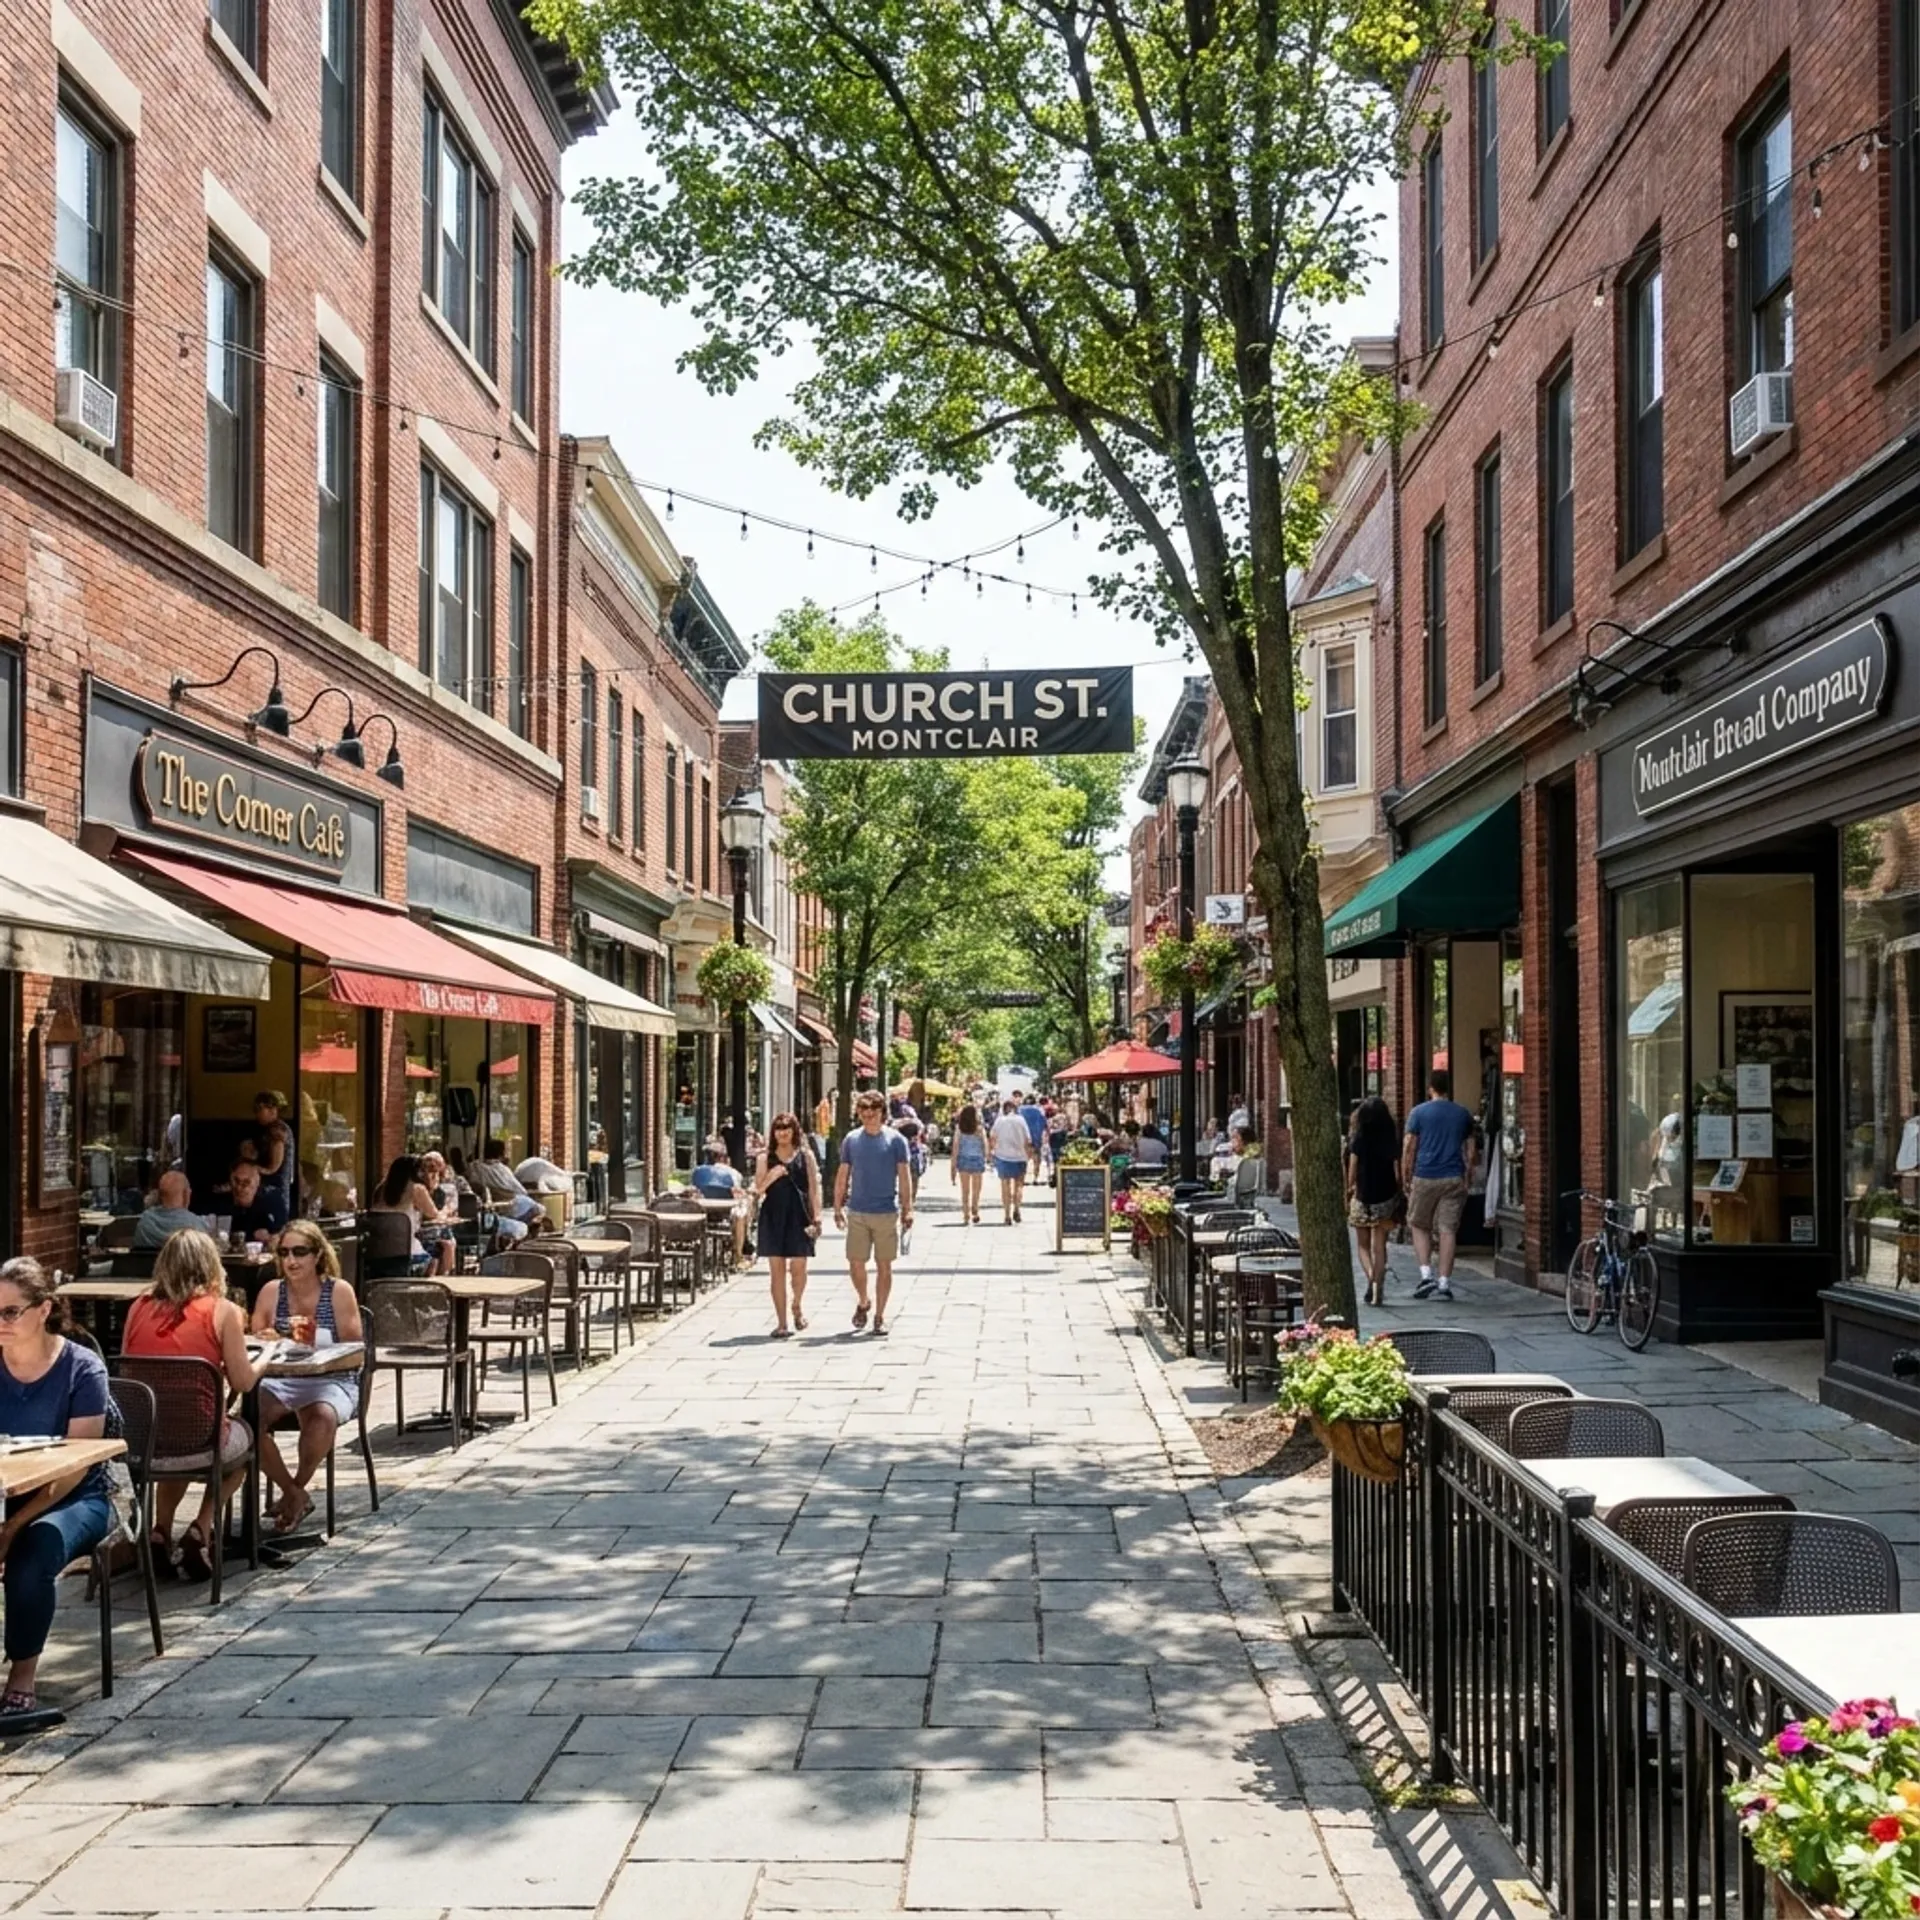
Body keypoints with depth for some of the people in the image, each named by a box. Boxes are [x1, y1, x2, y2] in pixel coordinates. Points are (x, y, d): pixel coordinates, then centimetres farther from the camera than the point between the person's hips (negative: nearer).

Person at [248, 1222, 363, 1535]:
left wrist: (315, 1344, -23)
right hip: (281, 1380, 3)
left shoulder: (339, 1291, -3)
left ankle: (298, 1487, -4)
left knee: (323, 1416, -36)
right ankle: (293, 1493, -6)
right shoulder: (271, 1291, 5)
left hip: (332, 1381, -3)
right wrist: (285, 1342, -19)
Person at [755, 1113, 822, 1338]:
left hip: (798, 1217, -1)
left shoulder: (805, 1155, 6)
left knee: (798, 1268, 0)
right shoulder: (766, 1158, 8)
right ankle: (782, 1323, 5)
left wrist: (816, 1218, -4)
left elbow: (814, 1188, 4)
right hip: (773, 1216, 1)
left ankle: (797, 1305, 30)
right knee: (777, 1270, 1)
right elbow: (758, 1189, 7)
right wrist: (771, 1176, -12)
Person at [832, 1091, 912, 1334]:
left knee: (884, 1266, 4)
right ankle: (862, 1302, 29)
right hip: (857, 1212, 2)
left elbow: (904, 1177, -2)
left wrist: (907, 1209, -6)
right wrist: (837, 1207, 5)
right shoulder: (851, 1139, 3)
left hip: (887, 1212, -2)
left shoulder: (895, 1140, -3)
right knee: (855, 1264, 3)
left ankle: (880, 1316, 15)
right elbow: (842, 1175, 9)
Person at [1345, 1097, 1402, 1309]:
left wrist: (1347, 1196, 1)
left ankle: (1371, 1276, -11)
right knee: (1379, 1247, 7)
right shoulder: (1391, 1140, -1)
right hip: (1386, 1197, 1)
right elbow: (1397, 1171, -2)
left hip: (1362, 1198, -1)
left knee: (1364, 1245, 13)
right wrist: (1398, 1199, 6)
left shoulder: (1358, 1140, -6)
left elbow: (1352, 1171, -7)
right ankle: (1378, 1292, 2)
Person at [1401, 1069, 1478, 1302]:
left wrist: (1405, 1178, 3)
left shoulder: (1419, 1112, -1)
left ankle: (1426, 1274, 0)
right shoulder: (1463, 1114, 8)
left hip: (1425, 1178, -2)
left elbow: (1409, 1148, -3)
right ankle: (1444, 1282, 1)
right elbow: (1470, 1149, 10)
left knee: (1419, 1226, 13)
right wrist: (1467, 1176, 16)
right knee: (1448, 1230, 3)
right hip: (1454, 1178, 2)